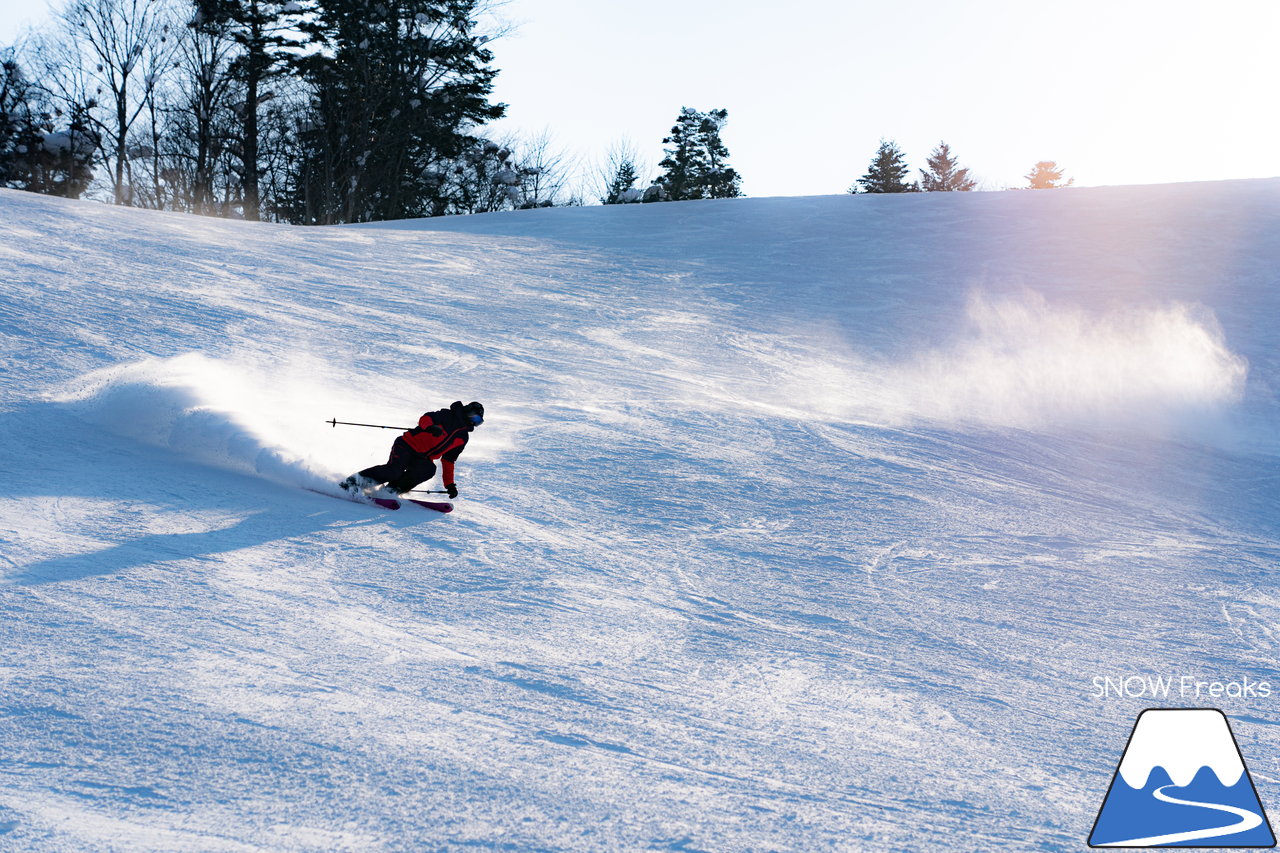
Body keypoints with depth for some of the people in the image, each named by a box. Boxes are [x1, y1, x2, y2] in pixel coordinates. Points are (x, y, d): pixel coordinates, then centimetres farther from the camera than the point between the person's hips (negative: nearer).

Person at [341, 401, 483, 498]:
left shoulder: (463, 437, 19)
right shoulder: (448, 416, 1)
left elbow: (448, 460, 24)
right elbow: (425, 418, -12)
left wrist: (449, 484, 17)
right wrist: (431, 427, -34)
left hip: (422, 459, 6)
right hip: (407, 446, -6)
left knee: (429, 469, -28)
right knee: (394, 470, -29)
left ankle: (391, 490, -23)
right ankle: (354, 481, -14)